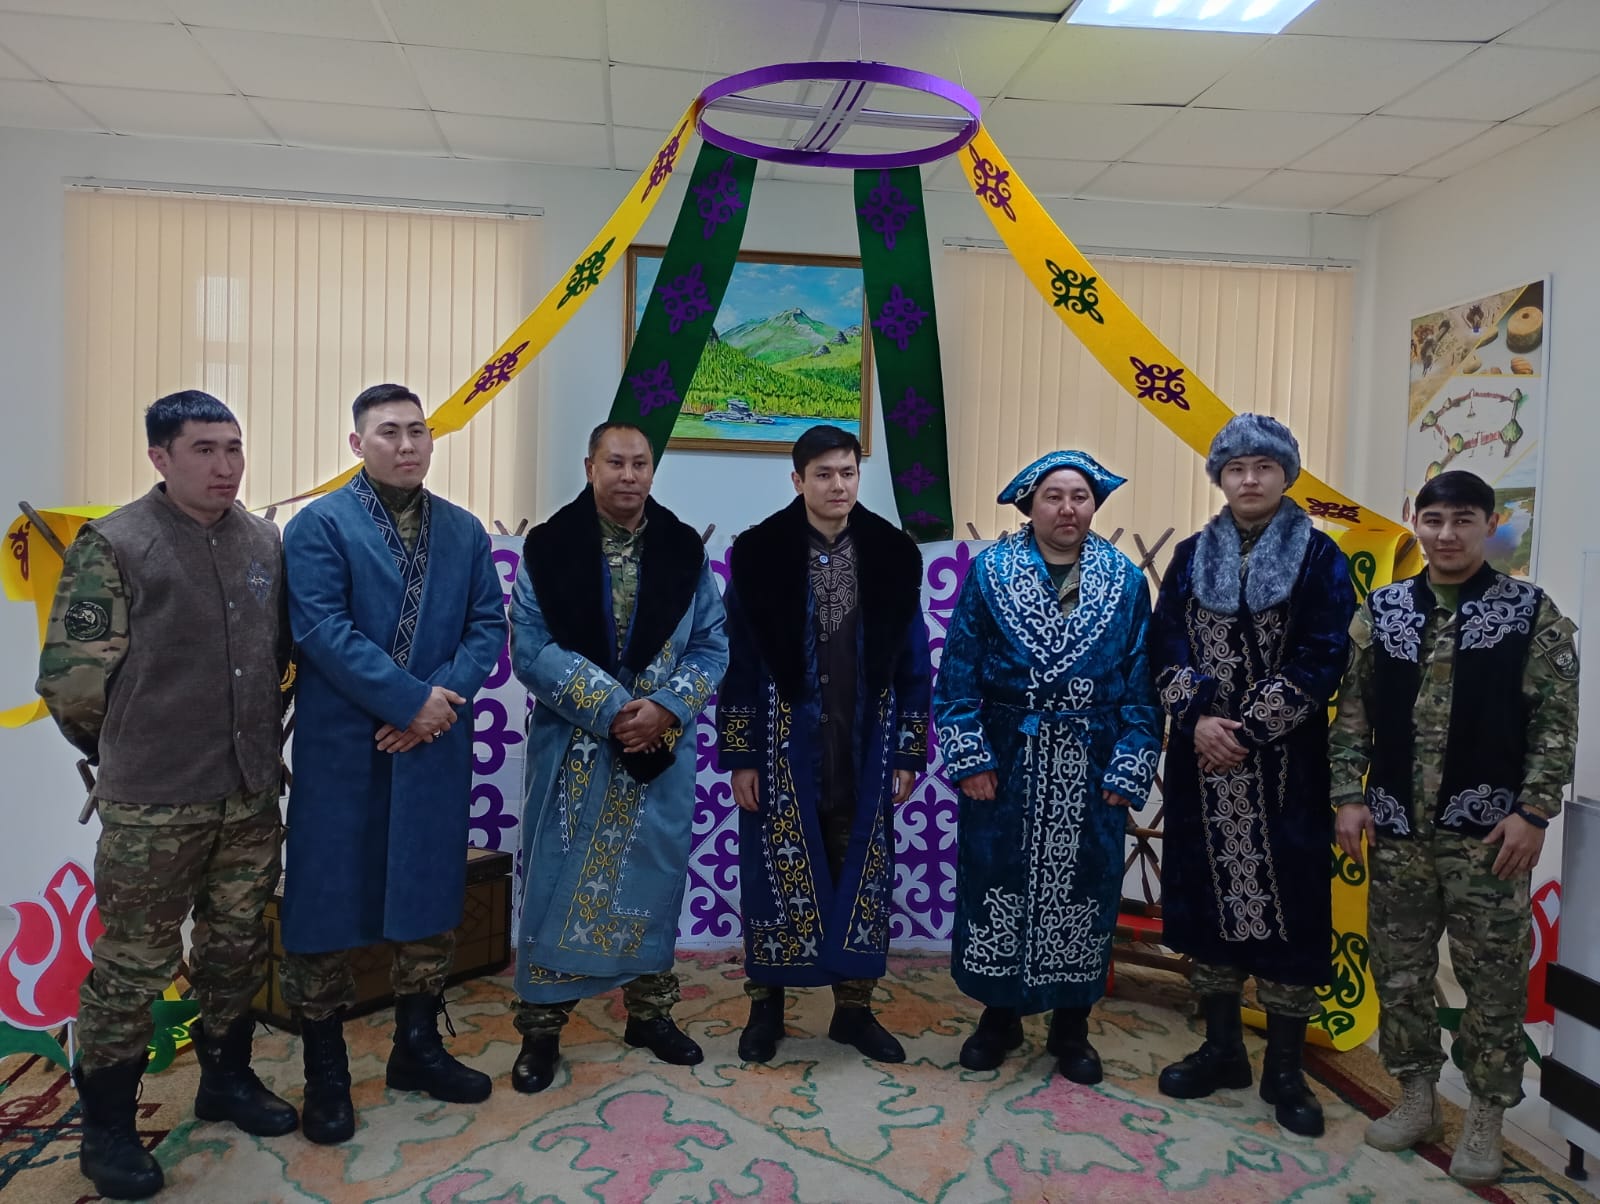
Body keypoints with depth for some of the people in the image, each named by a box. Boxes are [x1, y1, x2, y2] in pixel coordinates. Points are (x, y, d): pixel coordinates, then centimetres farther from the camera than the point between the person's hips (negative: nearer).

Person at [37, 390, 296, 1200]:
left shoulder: (265, 542, 5)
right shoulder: (113, 545, -10)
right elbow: (70, 678, -9)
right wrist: (130, 752, 2)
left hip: (251, 794, 5)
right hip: (151, 805, -5)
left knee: (237, 948, 17)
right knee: (133, 965, 6)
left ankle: (227, 1079, 37)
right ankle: (107, 1127, 24)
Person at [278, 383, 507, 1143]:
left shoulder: (464, 531, 9)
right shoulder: (318, 525, -5)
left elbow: (489, 625, 4)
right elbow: (322, 630, -15)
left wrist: (444, 697, -13)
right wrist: (412, 701, -18)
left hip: (435, 745, 4)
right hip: (341, 747, -4)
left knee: (431, 896, 13)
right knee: (327, 900, 5)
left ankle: (417, 1047, 30)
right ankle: (325, 1070, 22)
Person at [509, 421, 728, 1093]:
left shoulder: (685, 550, 2)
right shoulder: (547, 547, -4)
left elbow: (711, 646, 3)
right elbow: (531, 648, -10)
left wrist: (666, 709, -14)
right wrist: (611, 710, -18)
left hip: (663, 750, 2)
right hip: (572, 750, -2)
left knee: (654, 879, 12)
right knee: (559, 882, 5)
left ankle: (649, 1011, 31)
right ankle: (541, 1024, 21)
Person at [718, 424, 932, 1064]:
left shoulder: (892, 554, 1)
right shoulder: (759, 553, -5)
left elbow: (912, 664, 4)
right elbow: (738, 662, -4)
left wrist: (909, 753, 1)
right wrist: (739, 756, -6)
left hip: (864, 751, 2)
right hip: (785, 748, -2)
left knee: (862, 875, 10)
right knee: (778, 874, 7)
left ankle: (854, 1007, 26)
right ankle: (766, 1005, 25)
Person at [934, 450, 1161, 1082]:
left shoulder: (1125, 581, 2)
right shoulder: (990, 572, -2)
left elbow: (1142, 680, 1)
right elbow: (958, 671, -3)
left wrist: (1129, 768, -5)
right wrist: (969, 756, -9)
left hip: (1091, 768, 1)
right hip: (1007, 762, -1)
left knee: (1082, 889, 10)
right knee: (997, 885, 8)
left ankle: (1071, 1025, 28)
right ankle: (999, 1015, 28)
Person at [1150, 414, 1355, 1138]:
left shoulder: (1319, 557, 0)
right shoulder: (1191, 557, 8)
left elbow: (1320, 658, -8)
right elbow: (1166, 647, 3)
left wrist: (1245, 730, -14)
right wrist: (1196, 719, -13)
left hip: (1284, 764, -2)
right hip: (1201, 759, 3)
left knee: (1284, 900, 1)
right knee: (1208, 895, 9)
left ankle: (1284, 1070, 16)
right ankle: (1221, 1049, 25)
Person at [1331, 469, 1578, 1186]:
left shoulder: (1531, 612, -3)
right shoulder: (1380, 612, 5)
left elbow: (1557, 721, -4)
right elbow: (1353, 713, 7)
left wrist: (1533, 811, -10)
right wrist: (1350, 796, 1)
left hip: (1487, 829, -3)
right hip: (1397, 827, 3)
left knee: (1493, 979, 6)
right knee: (1399, 971, 11)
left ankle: (1486, 1118, 22)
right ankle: (1417, 1099, 28)